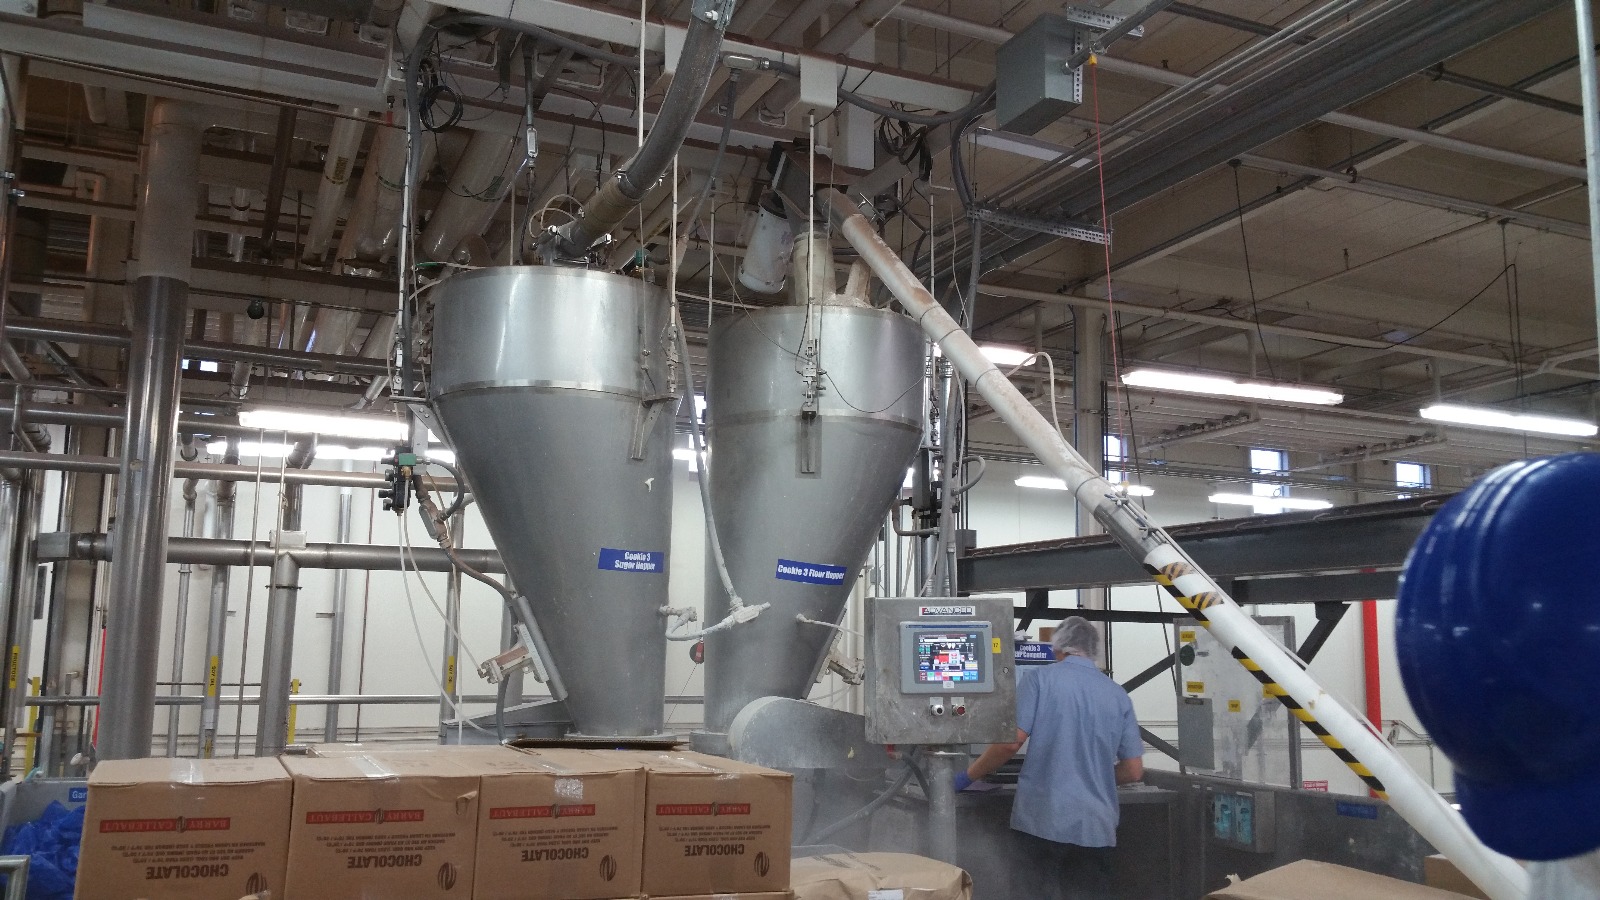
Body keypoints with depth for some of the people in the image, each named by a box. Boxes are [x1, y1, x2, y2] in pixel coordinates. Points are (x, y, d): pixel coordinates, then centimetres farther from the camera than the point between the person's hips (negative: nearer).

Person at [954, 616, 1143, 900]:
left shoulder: (1039, 679, -2)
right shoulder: (1119, 696, 10)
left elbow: (1010, 742, -10)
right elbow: (1133, 771, 11)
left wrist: (967, 777, 3)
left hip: (1043, 821, -3)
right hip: (1097, 828, 3)